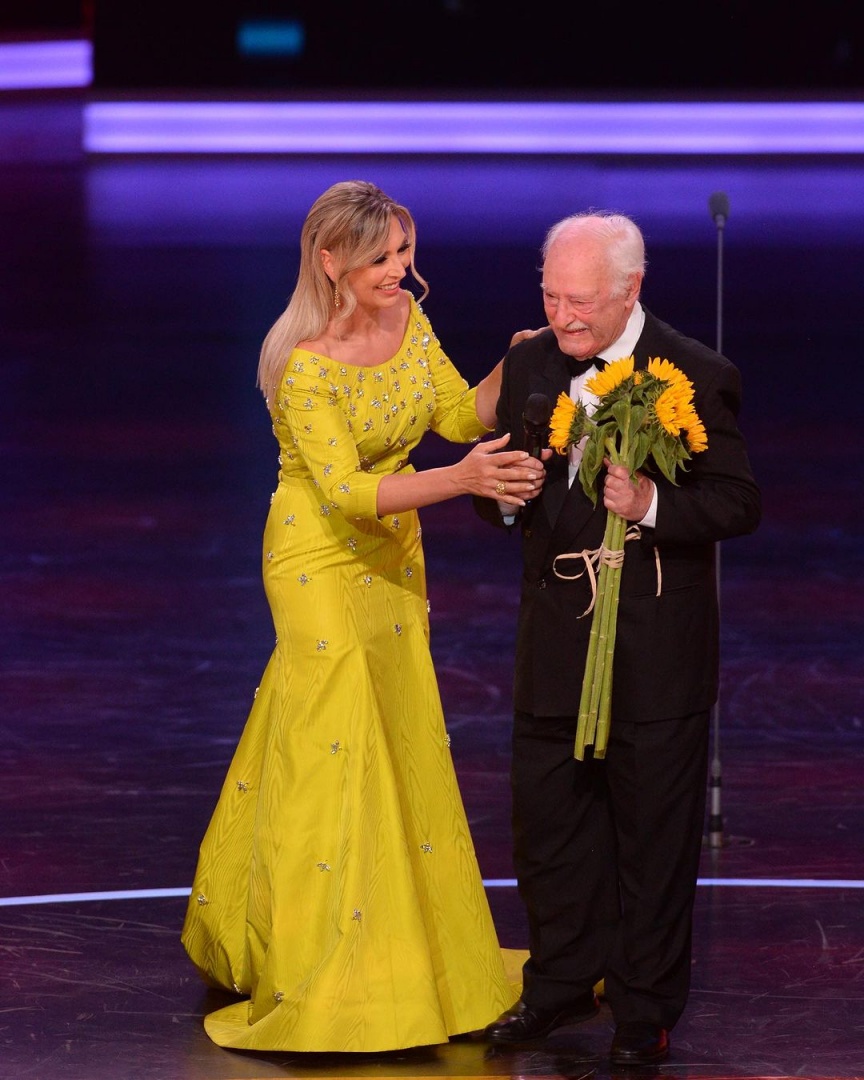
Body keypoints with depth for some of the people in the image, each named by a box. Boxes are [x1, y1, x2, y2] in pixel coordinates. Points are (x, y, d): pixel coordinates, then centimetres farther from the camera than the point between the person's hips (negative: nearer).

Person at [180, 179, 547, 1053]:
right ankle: (320, 972, 5)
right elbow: (346, 490, -30)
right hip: (321, 562, -7)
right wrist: (460, 479, -41)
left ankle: (405, 949, 27)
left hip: (392, 555, 7)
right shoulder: (306, 364, -25)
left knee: (400, 744, 13)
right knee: (334, 752, -5)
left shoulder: (407, 318, -4)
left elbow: (459, 414, 4)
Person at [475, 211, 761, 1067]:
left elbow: (741, 504, -12)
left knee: (654, 833, 6)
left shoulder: (698, 377, -11)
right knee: (546, 819, 14)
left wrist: (653, 504, -27)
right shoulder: (529, 365, 4)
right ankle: (563, 983, 31)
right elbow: (501, 500, 10)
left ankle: (646, 1011, 18)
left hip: (656, 651, -5)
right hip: (553, 638, 5)